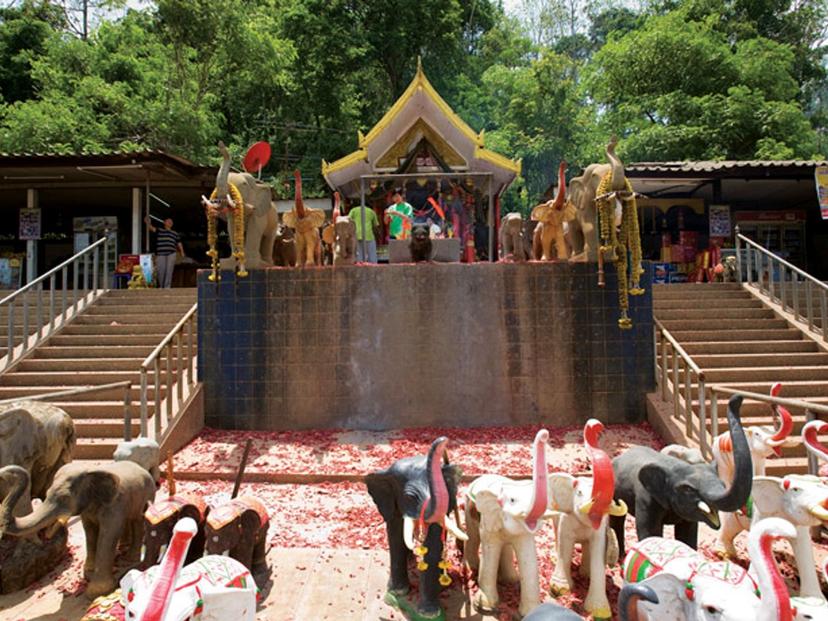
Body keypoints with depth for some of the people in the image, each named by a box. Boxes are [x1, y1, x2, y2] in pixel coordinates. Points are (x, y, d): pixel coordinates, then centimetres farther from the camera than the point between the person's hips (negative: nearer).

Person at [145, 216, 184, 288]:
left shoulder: (175, 233, 22)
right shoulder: (159, 231, 14)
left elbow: (179, 243, 20)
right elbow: (152, 228, -5)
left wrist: (182, 252, 6)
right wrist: (148, 223, -25)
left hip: (171, 254, 1)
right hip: (160, 254, -1)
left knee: (169, 270, -7)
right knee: (161, 270, -2)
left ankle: (167, 286, -4)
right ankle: (160, 286, 14)